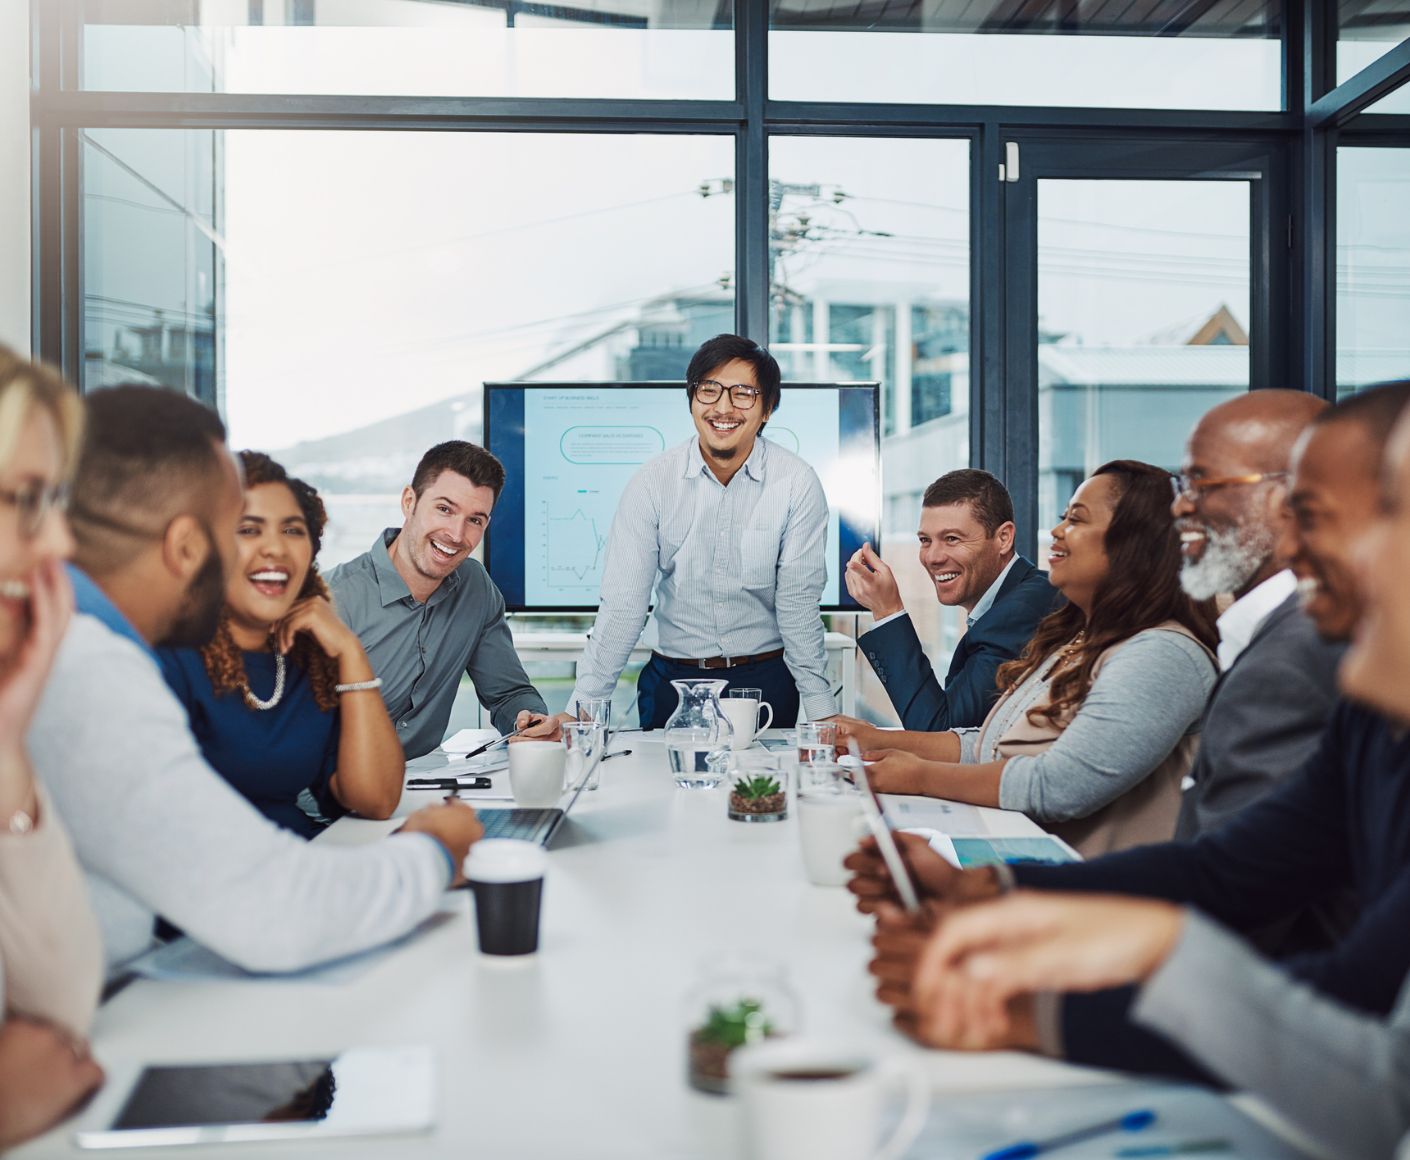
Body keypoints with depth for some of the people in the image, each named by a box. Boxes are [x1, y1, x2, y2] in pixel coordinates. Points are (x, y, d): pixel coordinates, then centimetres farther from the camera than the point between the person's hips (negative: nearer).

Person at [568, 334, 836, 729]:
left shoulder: (797, 484, -8)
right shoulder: (652, 481, -6)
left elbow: (798, 606, -8)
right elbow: (623, 604, -8)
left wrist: (822, 711, -16)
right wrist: (581, 709, -15)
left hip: (766, 681, -1)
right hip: (672, 678, 1)